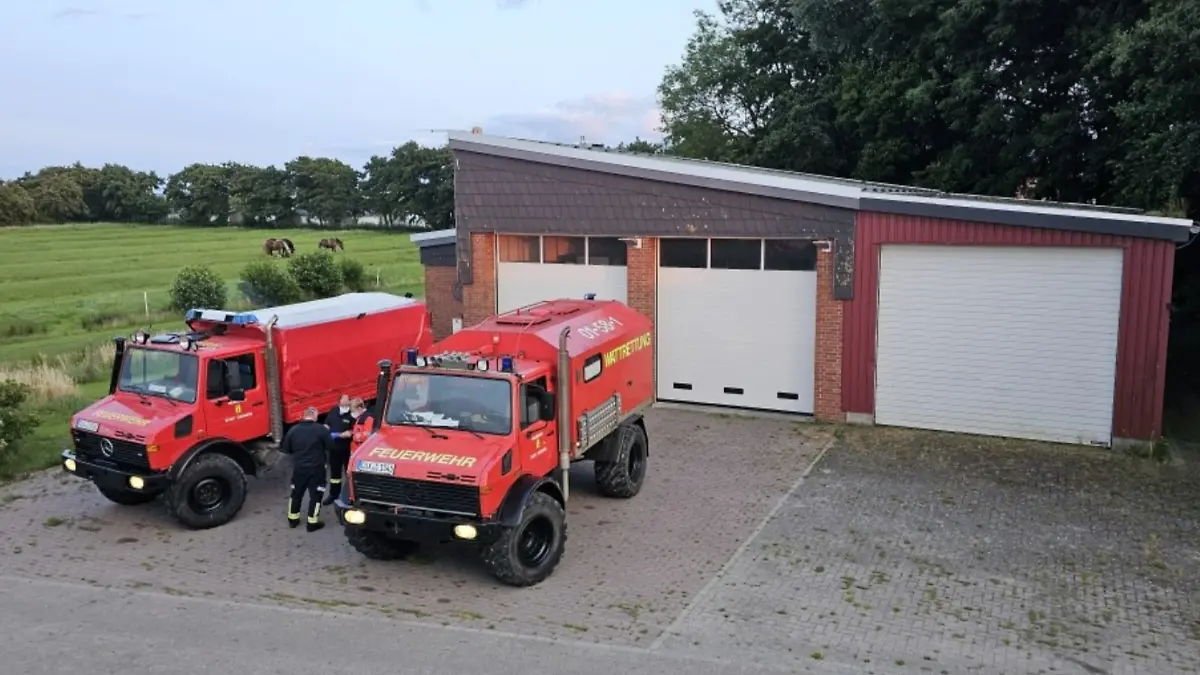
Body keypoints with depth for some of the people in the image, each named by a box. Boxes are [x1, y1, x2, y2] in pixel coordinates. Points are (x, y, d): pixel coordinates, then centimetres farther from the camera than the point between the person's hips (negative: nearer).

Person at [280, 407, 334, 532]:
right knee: (316, 494, 5)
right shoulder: (321, 429, -13)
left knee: (296, 493, 19)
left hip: (298, 468, 4)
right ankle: (312, 523, 6)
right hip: (316, 468, -4)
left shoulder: (293, 430, -1)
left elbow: (286, 449, 6)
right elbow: (331, 447, -8)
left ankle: (292, 519, 29)